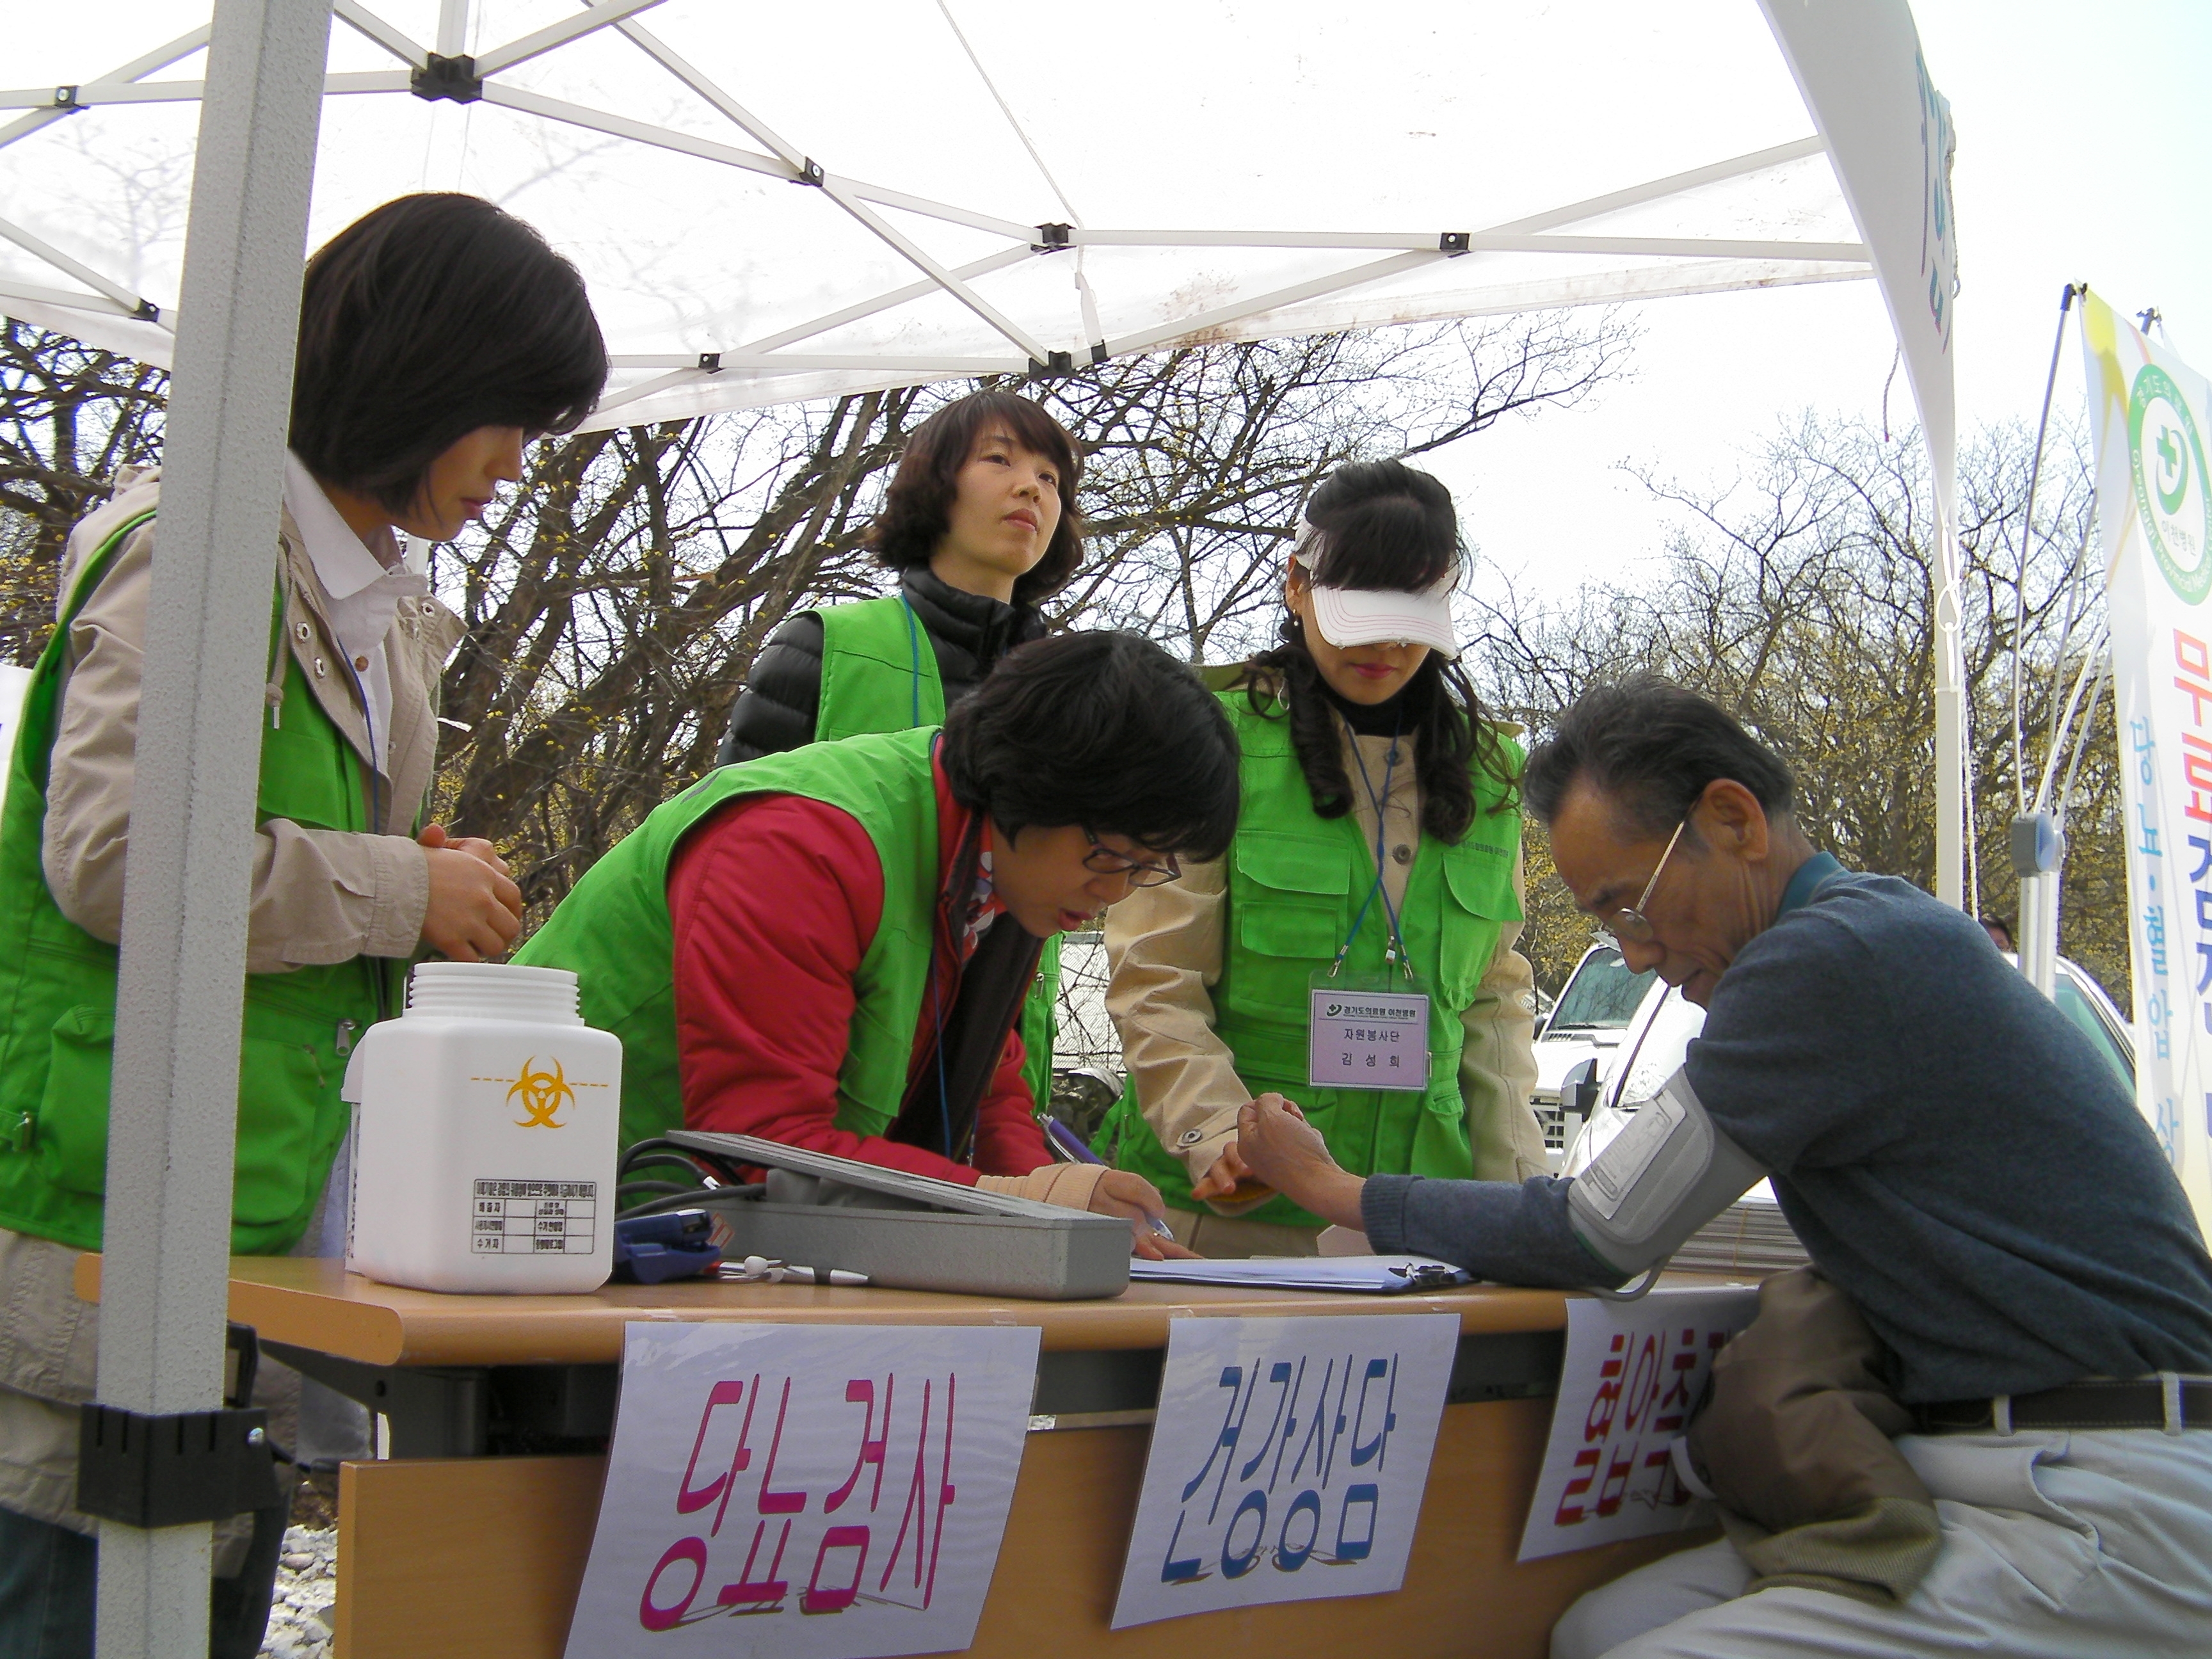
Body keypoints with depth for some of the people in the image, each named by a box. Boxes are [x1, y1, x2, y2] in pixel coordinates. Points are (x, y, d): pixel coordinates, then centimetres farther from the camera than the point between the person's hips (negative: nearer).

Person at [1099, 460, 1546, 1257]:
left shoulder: (1489, 770, 10)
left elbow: (1497, 994, 12)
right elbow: (1156, 983, -8)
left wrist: (1516, 1193, 3)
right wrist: (1215, 1135, -22)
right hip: (1220, 1205, -3)